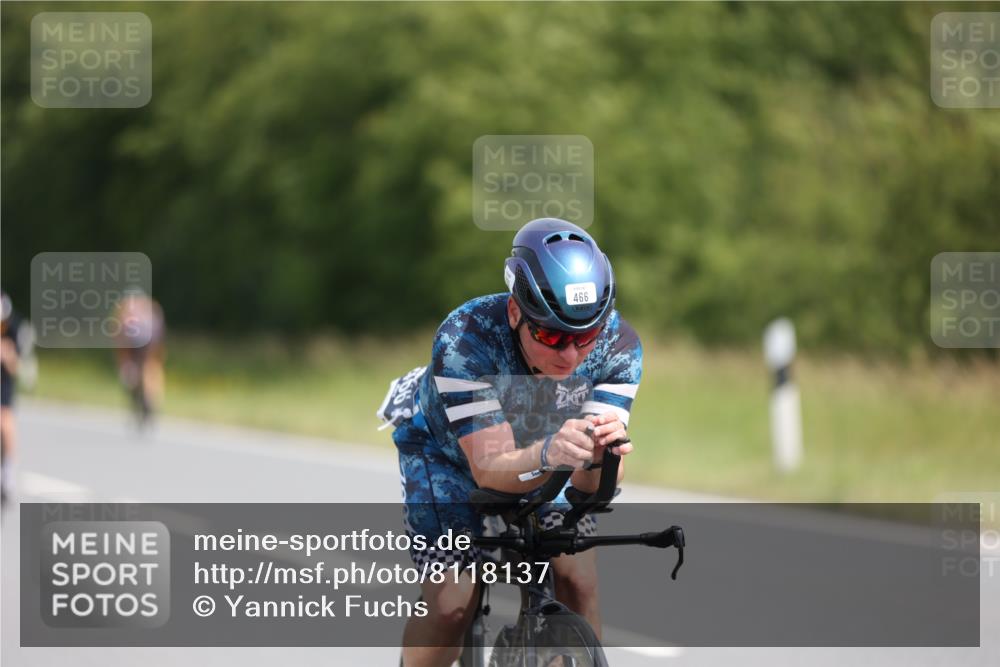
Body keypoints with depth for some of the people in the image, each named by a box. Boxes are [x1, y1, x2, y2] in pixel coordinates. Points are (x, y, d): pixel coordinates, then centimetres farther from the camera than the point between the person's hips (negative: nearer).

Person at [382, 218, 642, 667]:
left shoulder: (618, 345, -31)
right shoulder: (464, 340, -40)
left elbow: (589, 485, -35)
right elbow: (490, 469, -43)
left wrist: (599, 456, -59)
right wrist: (546, 454, -65)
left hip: (538, 452, 3)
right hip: (450, 450, -3)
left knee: (578, 582, -14)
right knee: (451, 604, -15)